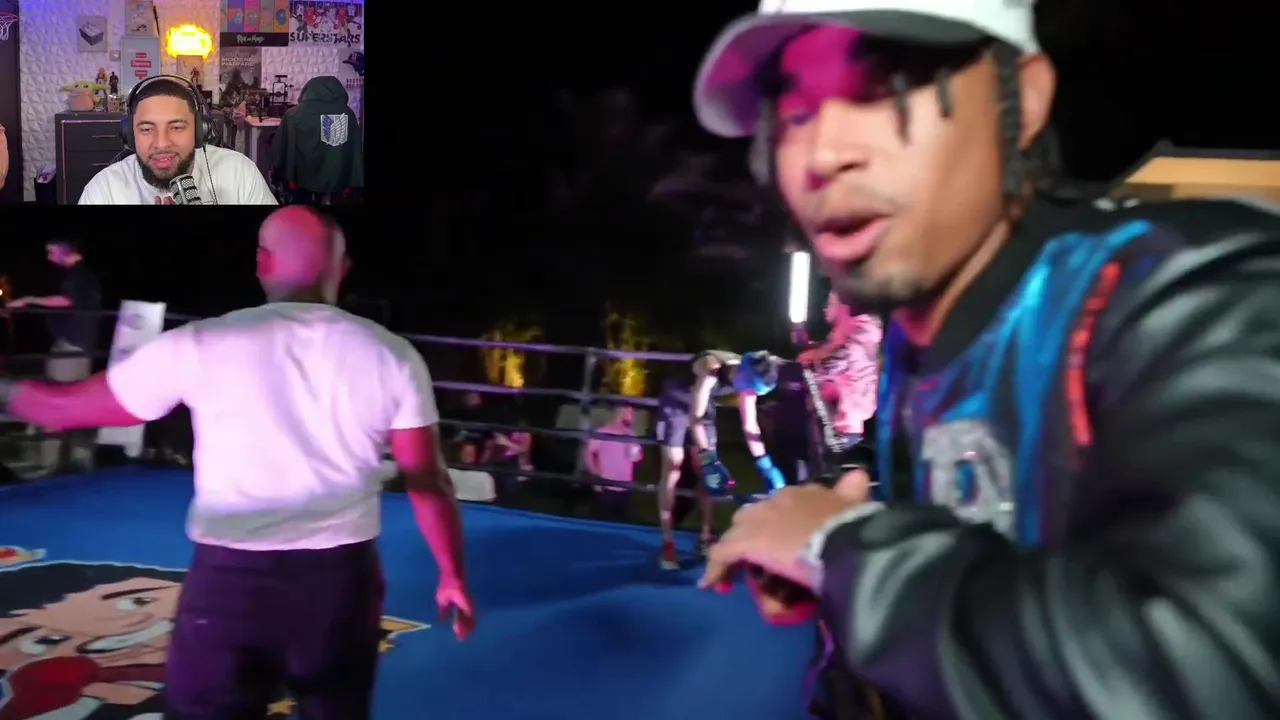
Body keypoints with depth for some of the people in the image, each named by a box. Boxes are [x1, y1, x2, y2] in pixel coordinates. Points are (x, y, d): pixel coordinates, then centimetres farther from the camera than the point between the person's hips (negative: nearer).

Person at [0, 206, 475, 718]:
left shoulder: (201, 345, -4)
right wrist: (453, 576, 14)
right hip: (342, 576, 2)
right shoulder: (392, 356, -1)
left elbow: (66, 408, 9)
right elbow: (428, 482, 1)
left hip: (230, 577, -2)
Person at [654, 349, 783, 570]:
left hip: (703, 407, 6)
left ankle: (705, 538, 12)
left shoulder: (747, 379, -18)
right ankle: (668, 545, -6)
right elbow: (695, 417, -39)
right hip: (676, 405, -6)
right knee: (672, 471, -9)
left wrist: (766, 466, -13)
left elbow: (750, 426, -10)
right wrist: (707, 457, -45)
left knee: (708, 471, 2)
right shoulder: (711, 369, -38)